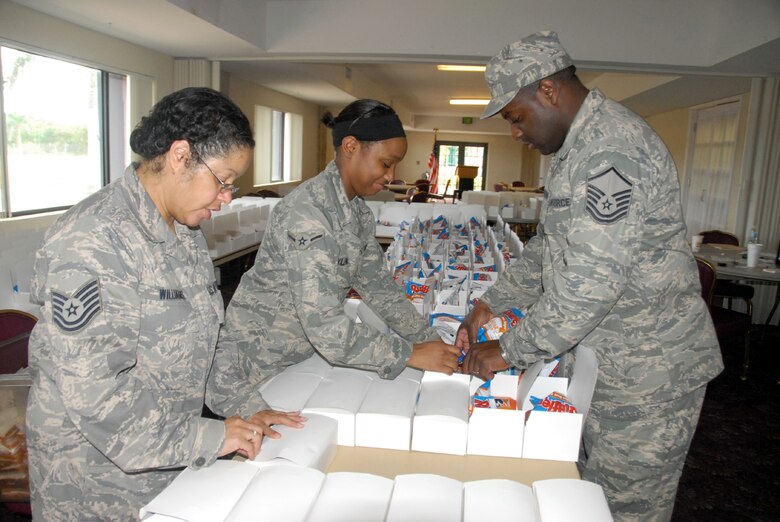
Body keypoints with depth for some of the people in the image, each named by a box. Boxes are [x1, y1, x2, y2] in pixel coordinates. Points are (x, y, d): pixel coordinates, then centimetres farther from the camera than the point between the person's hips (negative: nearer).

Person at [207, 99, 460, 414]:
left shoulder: (358, 211, 1)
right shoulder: (306, 213, -28)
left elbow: (379, 286, 4)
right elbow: (326, 327, -33)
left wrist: (433, 342, -4)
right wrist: (410, 354, -27)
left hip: (300, 359, 8)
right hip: (252, 370, -8)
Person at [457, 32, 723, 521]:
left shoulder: (610, 151, -25)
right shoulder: (579, 145, 10)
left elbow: (591, 283, -29)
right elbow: (547, 247, 16)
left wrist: (511, 350, -18)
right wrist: (490, 306, 8)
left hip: (648, 371, -9)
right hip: (607, 360, 10)